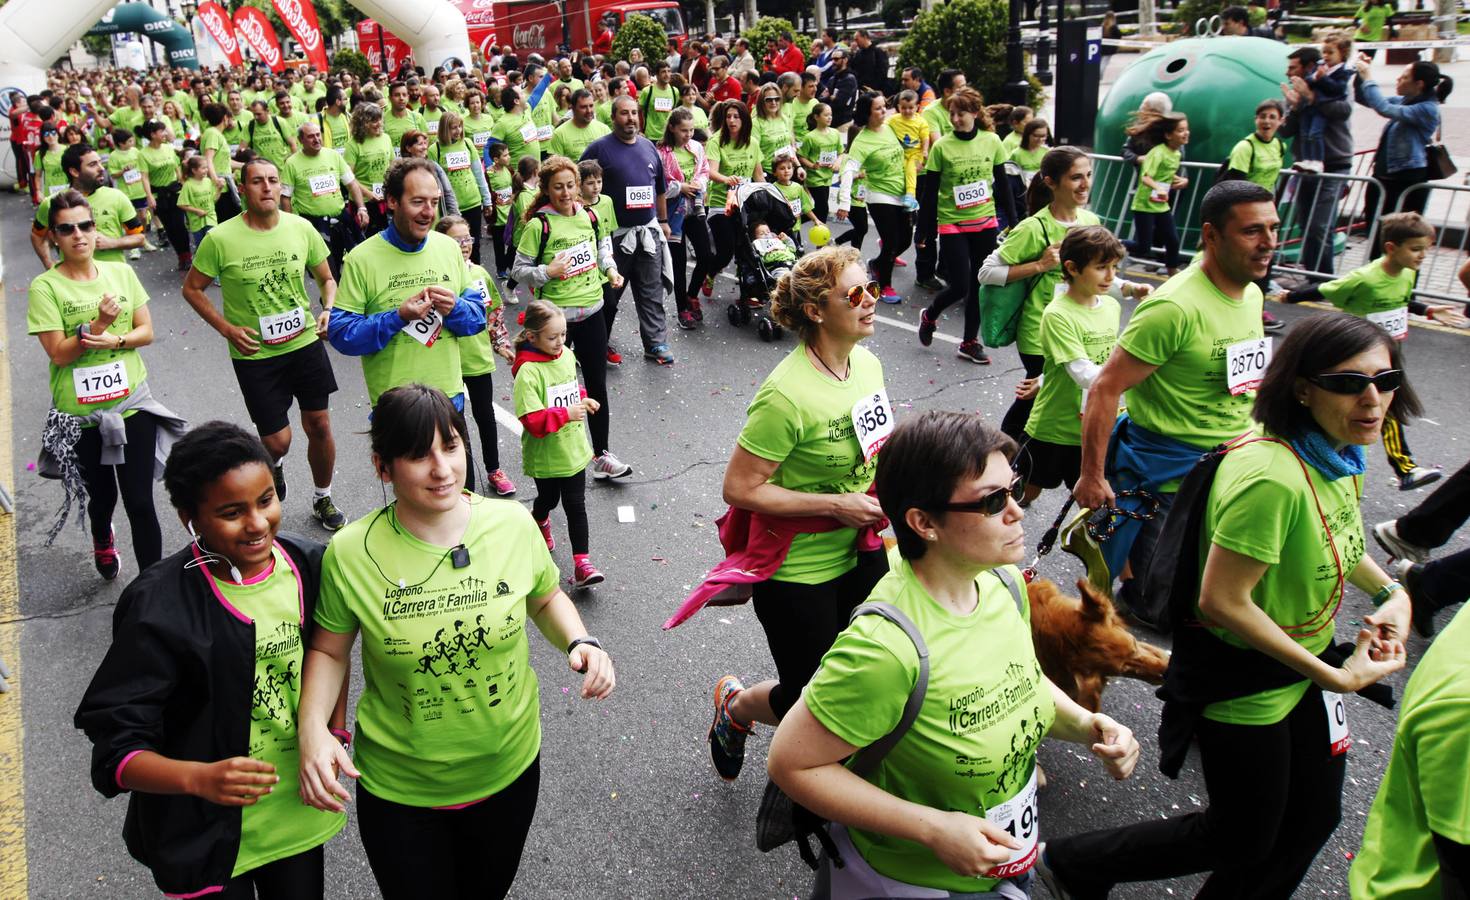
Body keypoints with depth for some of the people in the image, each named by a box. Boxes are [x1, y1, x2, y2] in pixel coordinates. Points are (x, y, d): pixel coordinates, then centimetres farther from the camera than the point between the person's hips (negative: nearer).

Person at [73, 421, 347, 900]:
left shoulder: (311, 565, -9)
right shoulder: (159, 608, -24)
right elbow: (117, 751, -21)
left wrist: (334, 735, 2)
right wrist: (201, 778, -36)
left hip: (300, 811, 4)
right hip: (208, 837, -4)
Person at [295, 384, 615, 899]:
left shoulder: (513, 524, -14)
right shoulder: (351, 554, -19)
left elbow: (545, 598, 5)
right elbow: (328, 651, -4)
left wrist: (580, 642, -14)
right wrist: (313, 730, -20)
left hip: (510, 769, 2)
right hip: (398, 787, -2)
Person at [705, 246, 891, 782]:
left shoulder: (868, 363, -2)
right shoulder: (787, 394, -28)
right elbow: (740, 489, -24)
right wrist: (836, 504, -24)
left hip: (860, 553, 7)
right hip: (798, 571, -7)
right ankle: (734, 705, 39)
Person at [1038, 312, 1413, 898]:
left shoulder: (1342, 455, -2)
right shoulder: (1271, 475, -33)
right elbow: (1221, 602, -31)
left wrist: (1393, 592, 0)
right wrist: (1335, 677, -23)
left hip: (1306, 665, 9)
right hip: (1243, 685, -9)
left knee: (1315, 818, 22)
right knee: (1244, 839, 9)